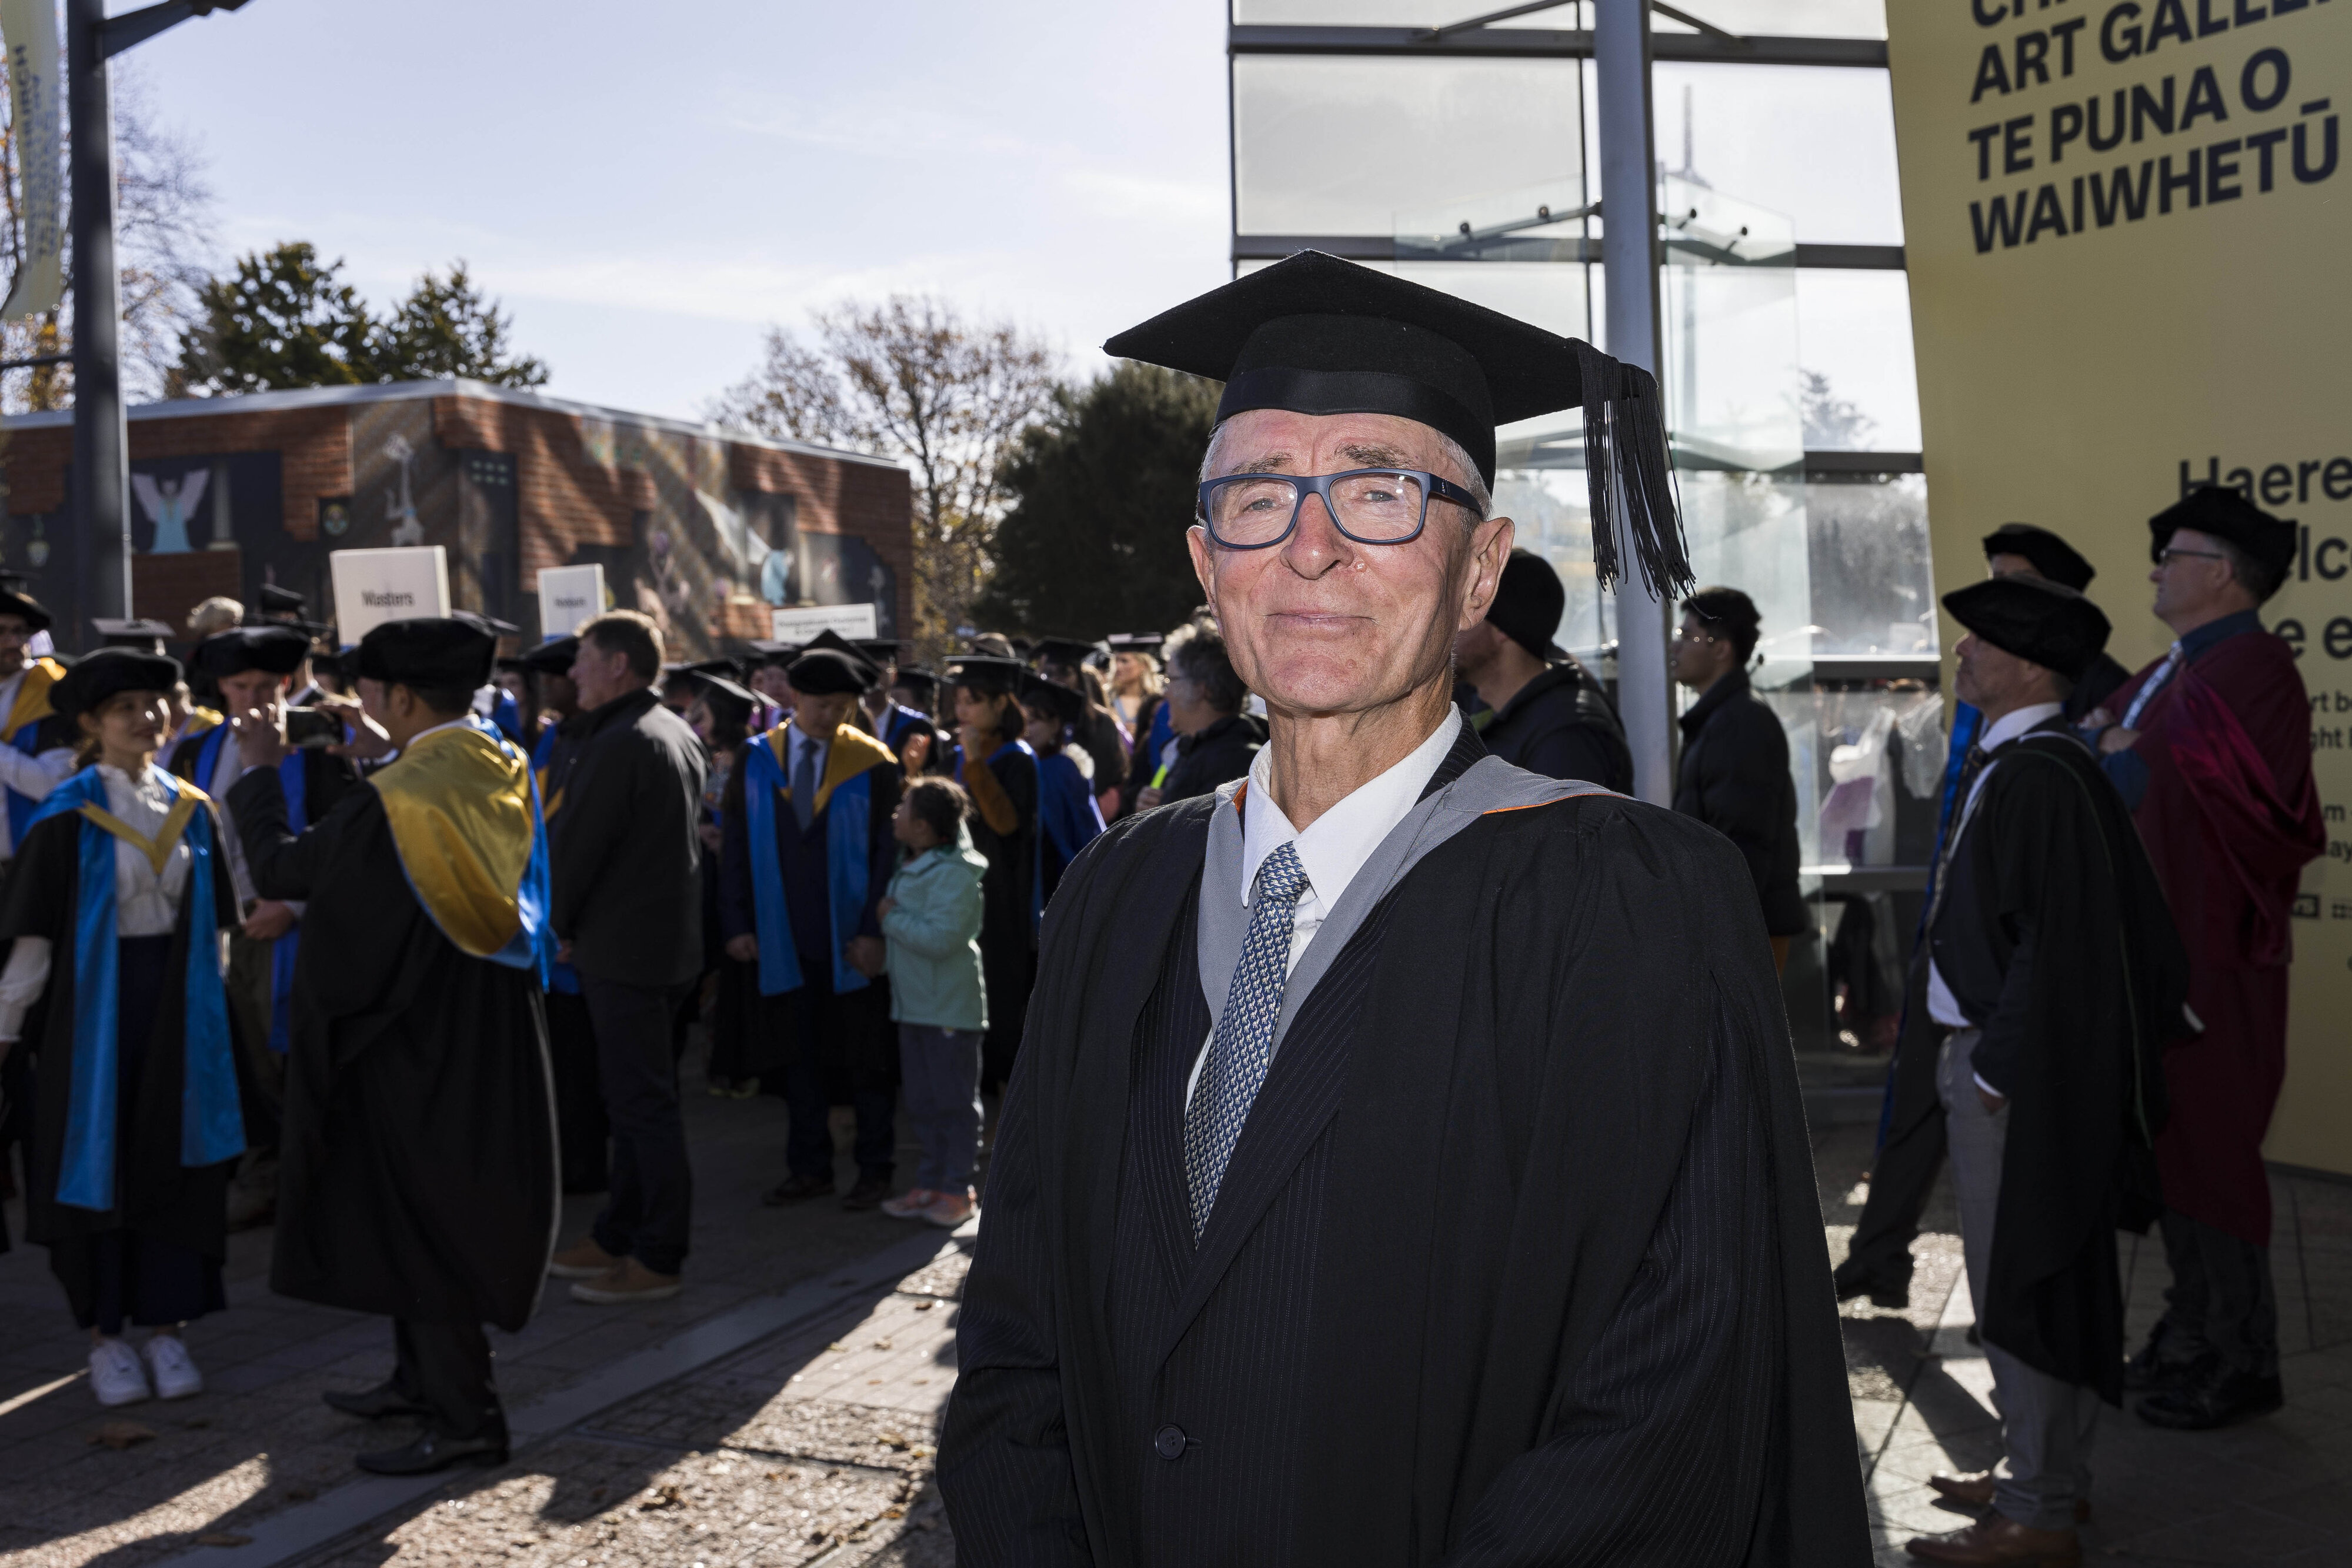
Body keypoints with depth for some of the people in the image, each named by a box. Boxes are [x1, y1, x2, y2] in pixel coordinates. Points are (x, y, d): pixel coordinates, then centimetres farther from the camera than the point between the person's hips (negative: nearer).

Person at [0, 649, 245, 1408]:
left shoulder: (192, 810, 5)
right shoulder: (68, 813, -8)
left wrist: (211, 1000, 11)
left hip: (179, 1004, 4)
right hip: (94, 1001, -4)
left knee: (177, 1160, 5)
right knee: (97, 1160, 4)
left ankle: (167, 1325, 16)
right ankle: (104, 1332, 16)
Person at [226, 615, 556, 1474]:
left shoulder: (394, 798, -23)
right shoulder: (505, 773, -1)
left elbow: (281, 869, -9)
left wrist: (260, 770, 4)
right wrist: (392, 758, 24)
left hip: (415, 1041, -8)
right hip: (491, 1039, 8)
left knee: (419, 1216, 2)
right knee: (433, 1207, 20)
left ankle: (465, 1418, 7)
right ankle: (421, 1377, 33)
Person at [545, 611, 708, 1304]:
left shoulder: (618, 745, -19)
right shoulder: (678, 735, 12)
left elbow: (573, 846, -16)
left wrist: (556, 926, 0)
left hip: (623, 948, -10)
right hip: (668, 940, 10)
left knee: (643, 1100, -3)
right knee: (638, 1096, 17)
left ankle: (657, 1260, 4)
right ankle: (618, 1235, 28)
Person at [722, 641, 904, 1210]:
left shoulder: (872, 763, -6)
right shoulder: (757, 760, 1)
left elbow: (890, 850, -7)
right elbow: (737, 846, 4)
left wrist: (874, 929, -14)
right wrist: (738, 922, -2)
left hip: (852, 938, -2)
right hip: (786, 939, 3)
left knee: (864, 1057, 7)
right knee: (801, 1056, 10)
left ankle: (875, 1168, 18)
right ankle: (809, 1168, 21)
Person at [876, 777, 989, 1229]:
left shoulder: (952, 873, -18)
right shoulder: (910, 866, 12)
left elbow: (941, 937, -26)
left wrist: (892, 918, -16)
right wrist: (892, 917, 1)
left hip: (950, 1007, -9)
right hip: (913, 1004, 9)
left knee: (955, 1100, 1)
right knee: (922, 1102, 14)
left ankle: (958, 1190, 8)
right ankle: (930, 1183, 22)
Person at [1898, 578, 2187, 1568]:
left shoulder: (2042, 780, -20)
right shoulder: (2009, 766, 10)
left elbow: (2056, 946, -24)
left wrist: (1996, 1069, -20)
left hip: (2016, 1074, -10)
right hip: (1990, 1055, 10)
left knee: (2020, 1282, 0)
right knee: (2024, 1280, 18)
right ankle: (2047, 1474, 31)